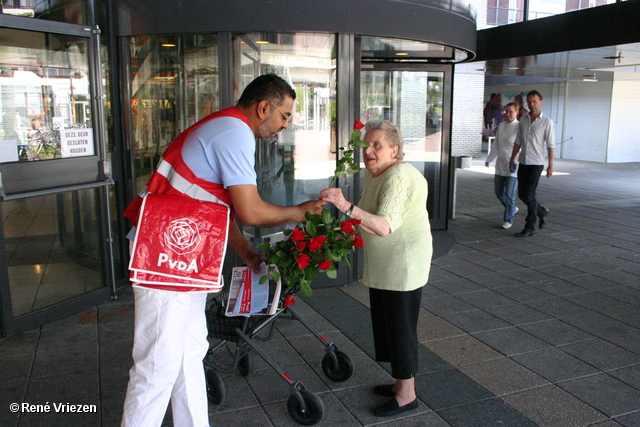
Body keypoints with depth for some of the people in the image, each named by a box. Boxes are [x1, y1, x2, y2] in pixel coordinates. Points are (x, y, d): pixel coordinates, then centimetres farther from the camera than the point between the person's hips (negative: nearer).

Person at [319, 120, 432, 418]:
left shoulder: (399, 177, -23)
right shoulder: (374, 174, 7)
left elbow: (384, 226, -37)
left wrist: (347, 207, -47)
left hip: (404, 264, -10)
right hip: (382, 266, 10)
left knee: (400, 324, 0)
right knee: (385, 322, 17)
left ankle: (407, 395, 16)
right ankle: (401, 382, 33)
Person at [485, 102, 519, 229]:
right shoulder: (501, 126, 10)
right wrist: (489, 159, 22)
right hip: (500, 165, 6)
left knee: (509, 194, -3)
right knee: (498, 191, 13)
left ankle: (508, 219, 11)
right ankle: (511, 209, 37)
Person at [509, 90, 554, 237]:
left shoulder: (547, 122, -4)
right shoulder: (523, 120, 10)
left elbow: (550, 145, -6)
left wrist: (551, 164, -10)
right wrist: (512, 159, 11)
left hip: (536, 163, -6)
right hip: (523, 162, 6)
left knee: (529, 195, -8)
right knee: (521, 194, 9)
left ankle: (530, 228, 2)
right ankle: (541, 211, 35)